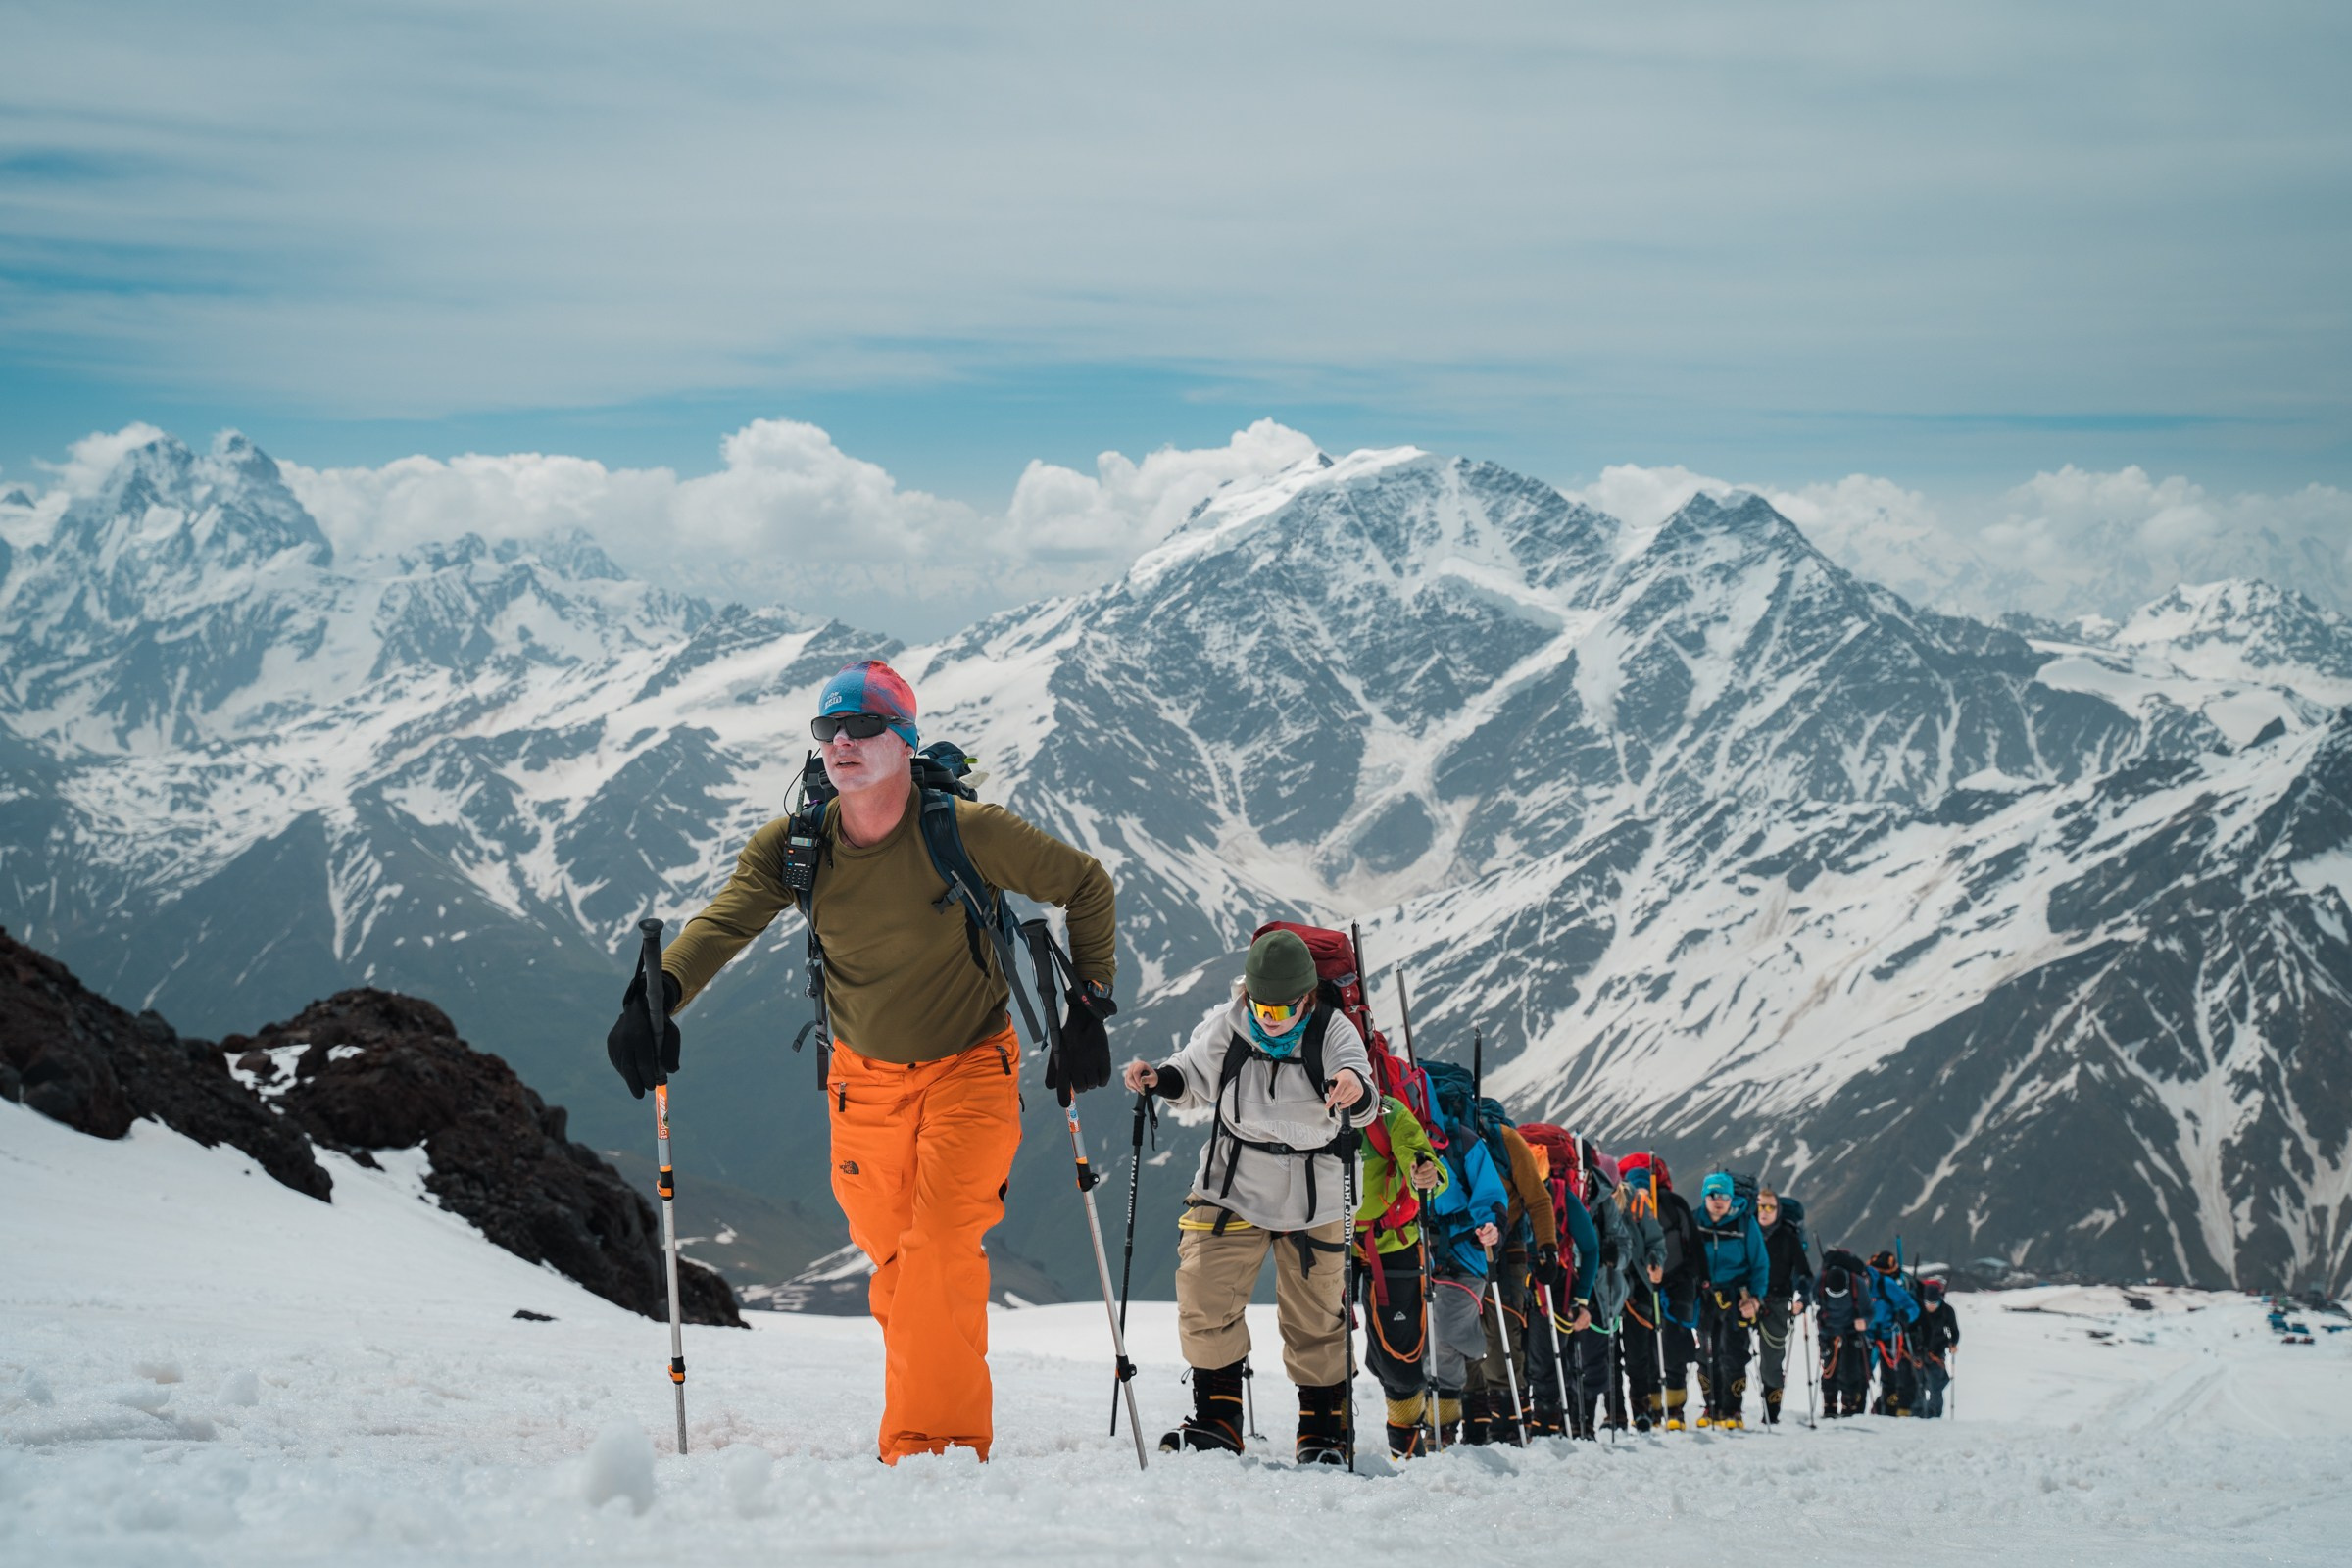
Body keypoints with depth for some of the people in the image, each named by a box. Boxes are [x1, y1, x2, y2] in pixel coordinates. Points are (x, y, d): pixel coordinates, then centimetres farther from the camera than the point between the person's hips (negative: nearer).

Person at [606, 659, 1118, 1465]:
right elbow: (722, 922, -23)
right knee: (891, 1259, 10)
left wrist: (1089, 1001, -6)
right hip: (864, 1080, 4)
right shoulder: (793, 847, -8)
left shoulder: (969, 834, -18)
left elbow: (1086, 886, -4)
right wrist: (653, 996, -41)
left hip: (969, 1070, -4)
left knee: (940, 1249, -19)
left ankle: (939, 1440, -14)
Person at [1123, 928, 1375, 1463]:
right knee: (1205, 1301, -4)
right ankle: (1217, 1419, 9)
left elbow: (1363, 1107, -27)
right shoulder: (1226, 1027, -8)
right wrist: (1159, 1078, -13)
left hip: (1313, 1198, -2)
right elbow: (1193, 1078, 9)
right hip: (1232, 1187, 2)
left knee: (1316, 1320, 5)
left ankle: (1323, 1432, 20)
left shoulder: (1333, 1031, -14)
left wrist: (1356, 1091, -51)